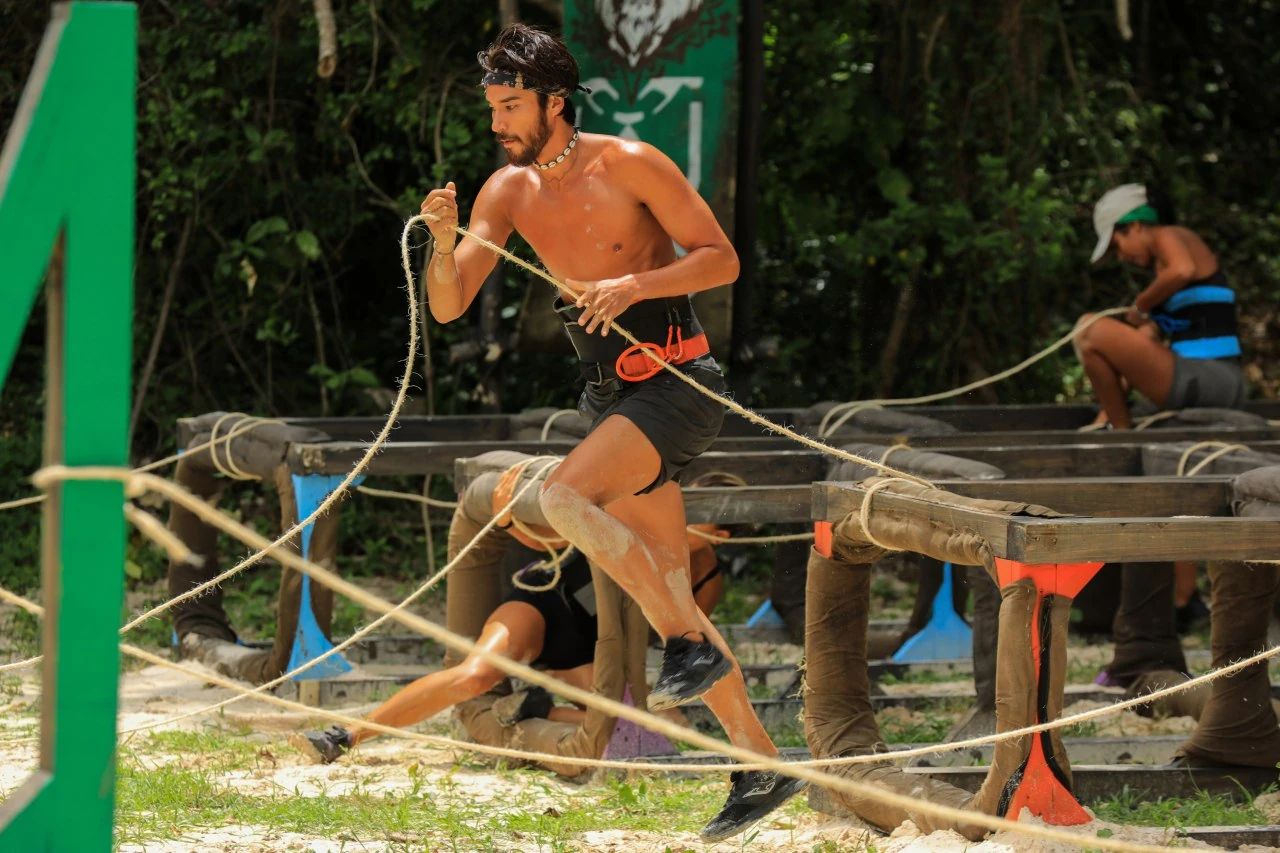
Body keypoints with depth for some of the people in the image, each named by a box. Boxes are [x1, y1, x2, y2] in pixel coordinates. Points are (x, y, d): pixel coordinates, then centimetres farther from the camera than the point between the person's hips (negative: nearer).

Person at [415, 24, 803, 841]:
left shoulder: (629, 165, -13)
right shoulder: (508, 191, 4)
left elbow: (722, 259, -10)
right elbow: (447, 307, 1)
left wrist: (634, 286, -24)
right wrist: (445, 240, -18)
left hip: (677, 383, -7)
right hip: (613, 395, 7)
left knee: (564, 498, -28)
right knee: (666, 596, 6)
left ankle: (694, 647, -16)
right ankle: (763, 766, 13)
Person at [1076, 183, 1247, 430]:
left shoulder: (1168, 237, -4)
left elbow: (1182, 270, -31)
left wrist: (1140, 306, -14)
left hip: (1202, 379, -11)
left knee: (1092, 331, -15)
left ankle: (1121, 429, -6)